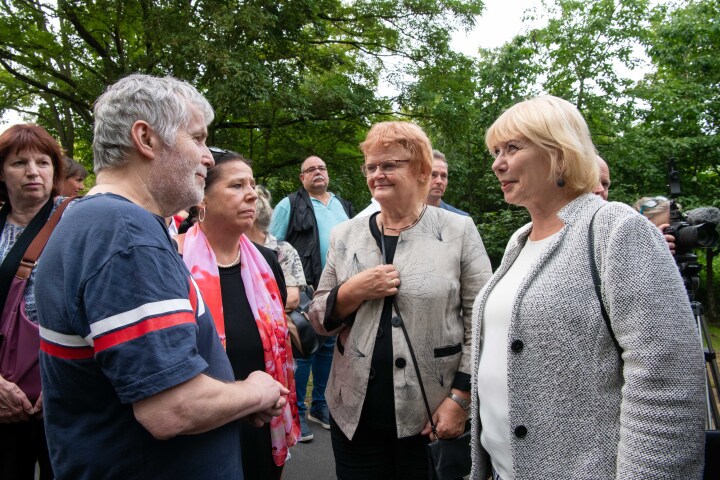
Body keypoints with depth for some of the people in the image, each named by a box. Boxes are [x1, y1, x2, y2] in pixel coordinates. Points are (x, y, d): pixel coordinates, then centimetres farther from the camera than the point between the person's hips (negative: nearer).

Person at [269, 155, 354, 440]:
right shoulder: (290, 205, -1)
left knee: (328, 348, 14)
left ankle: (319, 406, 28)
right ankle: (297, 412, 11)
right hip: (305, 290, -5)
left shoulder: (344, 207, 16)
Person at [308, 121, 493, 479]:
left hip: (433, 416, -2)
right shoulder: (346, 235, 5)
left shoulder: (459, 231, -3)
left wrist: (460, 398, -9)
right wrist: (353, 292, -12)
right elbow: (319, 319, 6)